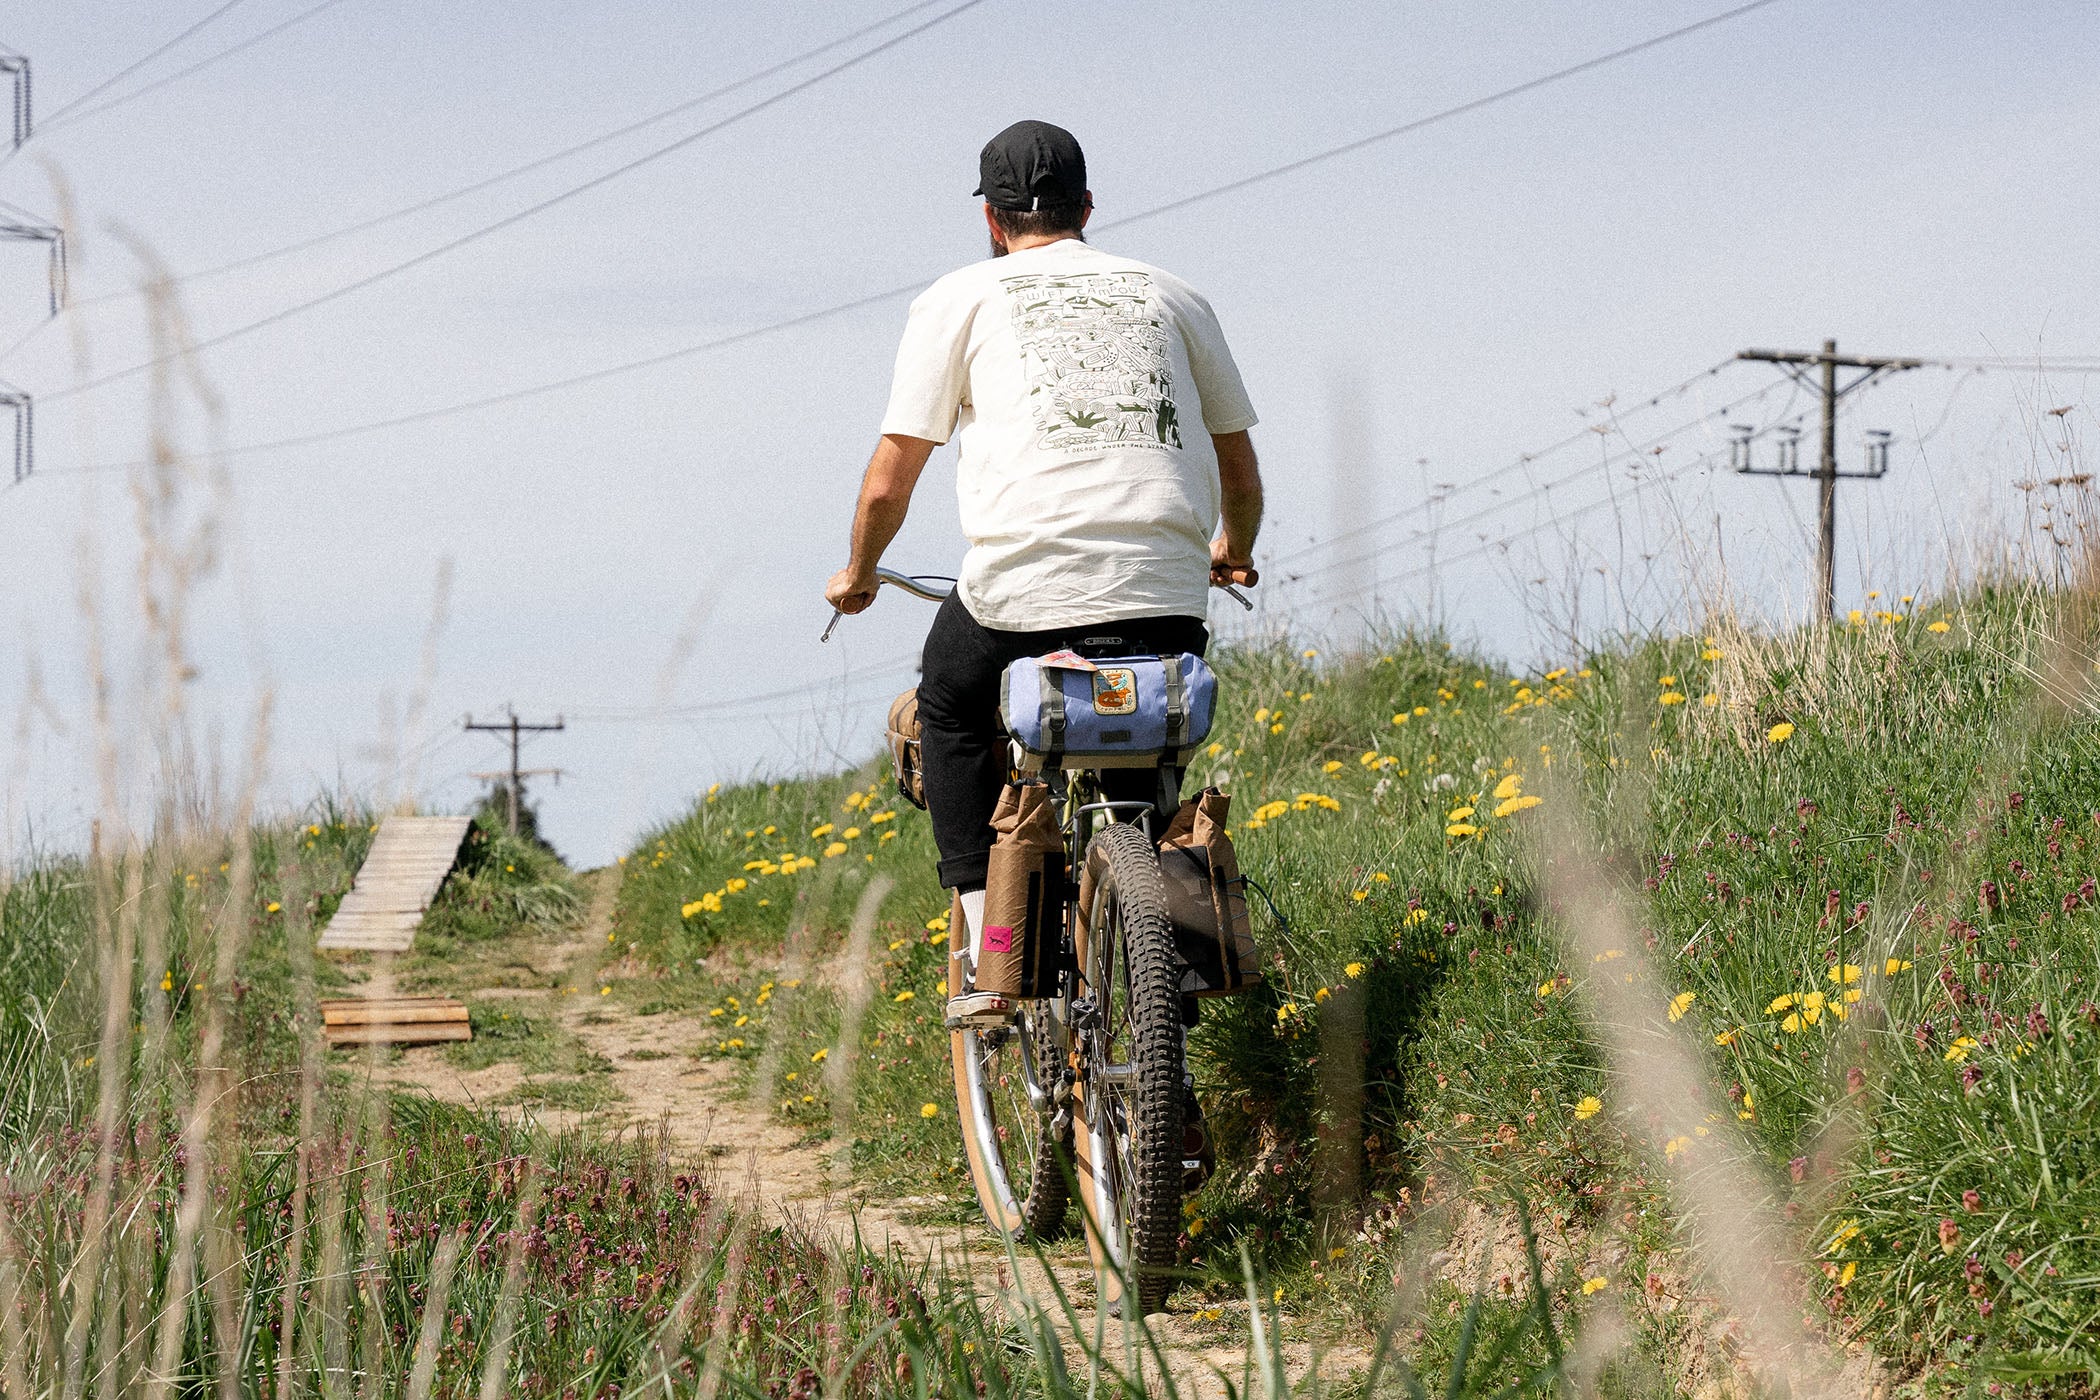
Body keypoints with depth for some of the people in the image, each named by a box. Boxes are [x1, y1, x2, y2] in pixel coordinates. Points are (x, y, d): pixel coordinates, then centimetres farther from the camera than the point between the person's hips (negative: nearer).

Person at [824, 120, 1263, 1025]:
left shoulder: (960, 300, 14)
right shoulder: (1169, 296, 22)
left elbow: (889, 482, 11)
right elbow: (1240, 467, 27)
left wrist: (858, 574, 31)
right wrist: (1234, 554, 48)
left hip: (1024, 585, -2)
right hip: (1167, 595, 2)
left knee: (950, 712, 27)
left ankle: (987, 950, 15)